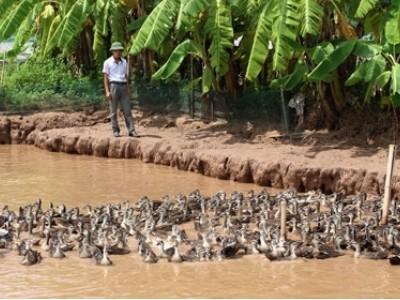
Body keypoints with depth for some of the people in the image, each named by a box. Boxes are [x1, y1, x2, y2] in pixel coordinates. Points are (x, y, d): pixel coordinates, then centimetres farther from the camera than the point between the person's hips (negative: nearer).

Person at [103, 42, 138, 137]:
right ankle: (116, 131, 6)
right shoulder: (108, 62, -1)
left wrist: (129, 90, 10)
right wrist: (107, 91, -12)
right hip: (113, 86, -4)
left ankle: (131, 131, -5)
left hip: (123, 87, 4)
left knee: (127, 110, -2)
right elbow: (105, 78, -3)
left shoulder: (124, 62, 12)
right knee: (113, 111, 0)